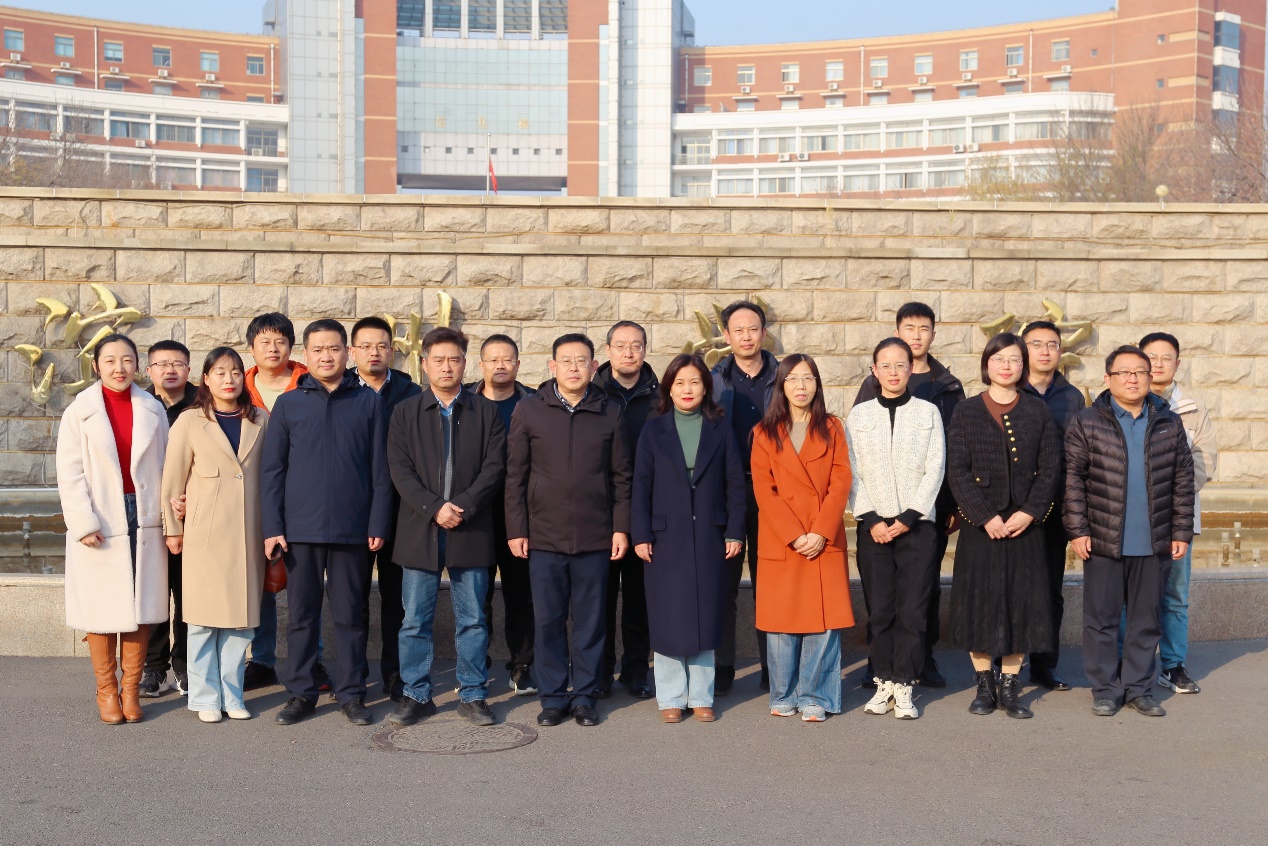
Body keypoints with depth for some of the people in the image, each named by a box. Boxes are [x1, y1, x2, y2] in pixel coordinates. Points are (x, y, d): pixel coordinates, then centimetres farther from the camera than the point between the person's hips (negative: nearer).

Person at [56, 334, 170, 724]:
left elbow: (164, 465, 6)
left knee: (141, 607, 5)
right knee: (102, 608, 2)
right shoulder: (79, 411, -1)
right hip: (99, 525, -2)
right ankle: (106, 691, 15)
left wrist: (168, 512, -2)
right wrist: (83, 522, -13)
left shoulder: (153, 409, 7)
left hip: (144, 521, 2)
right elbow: (70, 472, -5)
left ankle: (131, 689, 16)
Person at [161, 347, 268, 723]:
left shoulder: (260, 421, 9)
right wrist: (173, 529, 3)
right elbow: (173, 479, 3)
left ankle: (231, 693, 16)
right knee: (204, 617, 1)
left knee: (241, 616, 5)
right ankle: (205, 697, 11)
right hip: (205, 533, -3)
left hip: (247, 532, 3)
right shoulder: (190, 421, 1)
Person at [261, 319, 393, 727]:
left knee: (351, 614, 6)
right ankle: (301, 693, 17)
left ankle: (352, 693, 16)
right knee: (302, 613, 7)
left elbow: (380, 470, 4)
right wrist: (272, 527, -2)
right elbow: (272, 471, 5)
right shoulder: (288, 404, 6)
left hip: (353, 528, 0)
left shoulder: (368, 402, 5)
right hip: (301, 529, 1)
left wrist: (378, 524, -3)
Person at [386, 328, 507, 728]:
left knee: (472, 619, 5)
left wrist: (463, 506, -13)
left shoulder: (486, 412, 7)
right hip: (419, 530, 0)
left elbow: (494, 466, -1)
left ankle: (473, 695, 15)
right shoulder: (405, 413, 8)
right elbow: (400, 471, -1)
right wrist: (434, 508, -13)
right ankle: (416, 695, 15)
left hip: (471, 530, 0)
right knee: (415, 620, 4)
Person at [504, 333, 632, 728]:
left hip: (595, 537, 1)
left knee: (590, 620, 6)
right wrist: (516, 529, -1)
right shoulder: (529, 410, 2)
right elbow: (515, 474, 3)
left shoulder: (609, 413, 5)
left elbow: (621, 476, 8)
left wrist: (621, 528, 2)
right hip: (544, 535, 0)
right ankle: (553, 696, 16)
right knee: (548, 619, 5)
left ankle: (584, 695, 18)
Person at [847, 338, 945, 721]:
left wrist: (909, 517, -8)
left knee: (913, 609, -3)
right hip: (873, 526, 1)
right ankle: (884, 682, 11)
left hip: (917, 524, -1)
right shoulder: (858, 414, 9)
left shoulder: (928, 412, 6)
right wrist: (871, 519, -6)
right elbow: (852, 473, 5)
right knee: (879, 609, 2)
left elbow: (935, 469, 0)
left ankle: (903, 686, 3)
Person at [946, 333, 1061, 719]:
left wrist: (1029, 513, -11)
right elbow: (957, 470, -5)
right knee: (979, 601, 1)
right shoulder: (966, 412, 2)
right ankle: (984, 685, 13)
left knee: (1020, 602, 3)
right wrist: (985, 517, -13)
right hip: (979, 524, -1)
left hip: (1024, 523, 1)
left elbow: (1050, 468, 2)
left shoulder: (1037, 411, 7)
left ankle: (1010, 688, 12)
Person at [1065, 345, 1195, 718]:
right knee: (1101, 618, 5)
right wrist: (1077, 530, -8)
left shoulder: (1170, 424, 7)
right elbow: (1073, 480, -3)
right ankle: (1105, 690, 16)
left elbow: (1183, 481, 8)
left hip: (1154, 545, 2)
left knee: (1146, 619, 10)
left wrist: (1181, 532, 4)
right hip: (1103, 542, -2)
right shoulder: (1086, 423, -1)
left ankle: (1139, 688, 21)